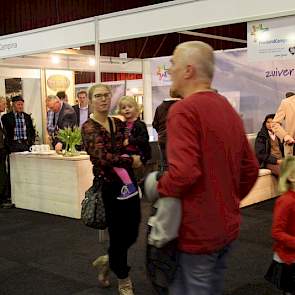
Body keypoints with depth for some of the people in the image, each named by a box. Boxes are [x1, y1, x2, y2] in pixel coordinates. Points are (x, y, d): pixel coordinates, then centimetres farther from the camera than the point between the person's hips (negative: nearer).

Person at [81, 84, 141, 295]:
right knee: (118, 234, 6)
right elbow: (102, 158, -22)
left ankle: (108, 260, 39)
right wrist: (131, 161, -12)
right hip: (109, 186, -6)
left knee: (132, 233, 10)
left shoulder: (119, 124, 9)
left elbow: (136, 149, 17)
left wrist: (136, 157, -6)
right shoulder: (89, 127, -9)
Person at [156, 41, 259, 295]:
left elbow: (183, 171, -30)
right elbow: (250, 169, 12)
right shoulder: (228, 109, 8)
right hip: (227, 227, 8)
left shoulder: (184, 109, -18)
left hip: (196, 231, -8)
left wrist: (158, 189, -12)